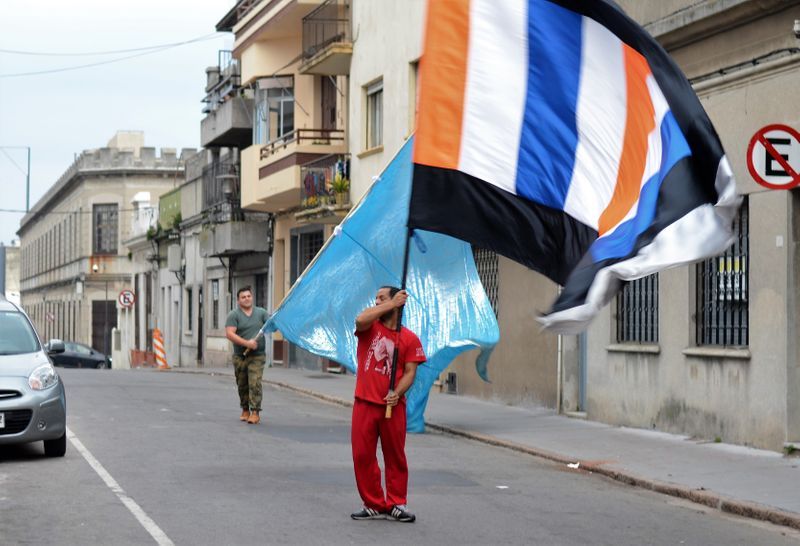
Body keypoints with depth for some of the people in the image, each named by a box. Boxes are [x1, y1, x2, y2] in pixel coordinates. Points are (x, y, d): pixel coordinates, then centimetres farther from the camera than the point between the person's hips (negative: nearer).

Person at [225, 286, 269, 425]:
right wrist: (246, 343, -20)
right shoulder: (234, 315, -1)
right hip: (240, 356, 0)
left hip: (257, 356, 0)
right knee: (242, 385, 10)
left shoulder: (261, 313, 9)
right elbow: (229, 334, -12)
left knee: (255, 384, -13)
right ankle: (245, 410, 26)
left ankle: (255, 412, -14)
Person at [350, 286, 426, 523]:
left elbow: (410, 372, -3)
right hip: (365, 404, 1)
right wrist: (391, 303, -14)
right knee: (363, 456, 3)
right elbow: (361, 320, -20)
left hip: (393, 405, -1)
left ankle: (397, 504, 16)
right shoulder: (370, 327, 4)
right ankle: (374, 505, 13)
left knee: (395, 457, 6)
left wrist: (397, 393, -20)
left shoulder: (410, 339, 2)